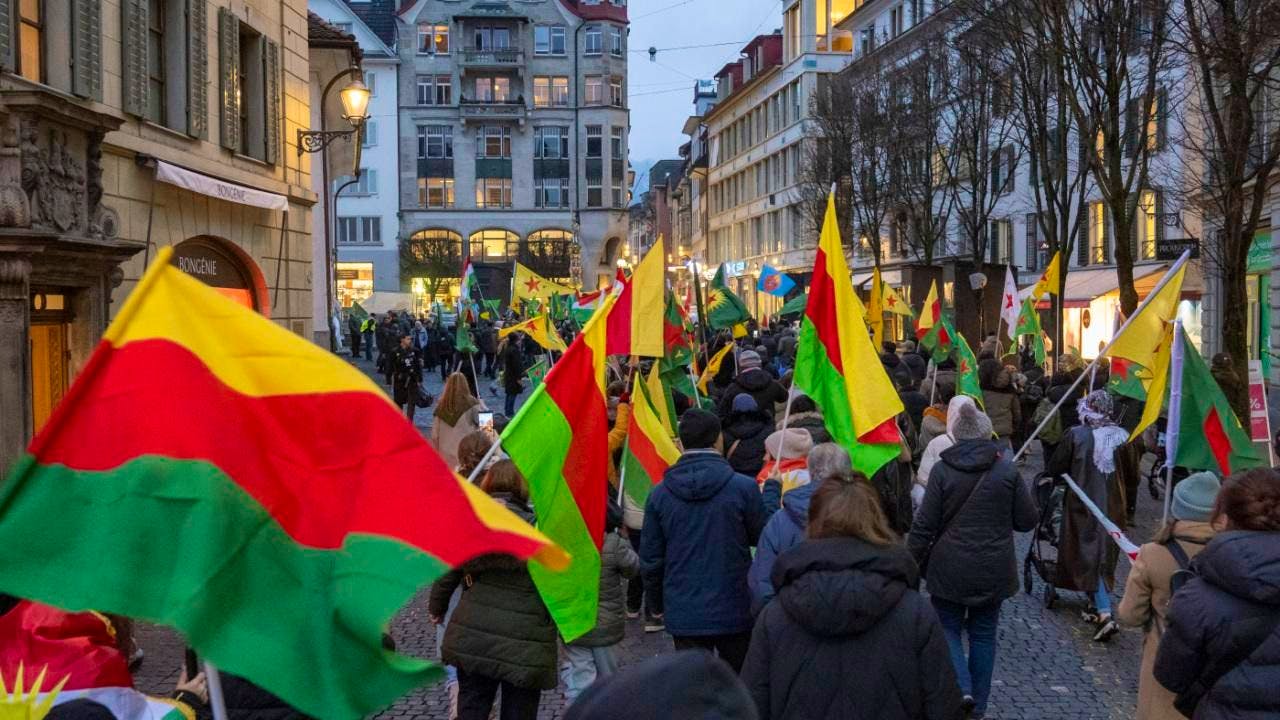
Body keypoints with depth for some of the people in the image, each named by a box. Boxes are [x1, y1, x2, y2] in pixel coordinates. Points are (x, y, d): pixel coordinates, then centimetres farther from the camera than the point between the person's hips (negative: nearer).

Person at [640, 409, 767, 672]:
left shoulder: (659, 493, -4)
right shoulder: (743, 488, -13)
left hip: (683, 614, 2)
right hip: (734, 611, -2)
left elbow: (650, 558, 2)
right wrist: (772, 489, 15)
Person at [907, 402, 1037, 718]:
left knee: (949, 627, 12)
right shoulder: (1007, 470, -6)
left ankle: (960, 687, -9)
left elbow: (924, 525, -8)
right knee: (983, 633, 14)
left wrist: (912, 562, 4)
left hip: (950, 569, -2)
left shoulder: (942, 470, -9)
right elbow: (1027, 521, 1)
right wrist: (1024, 490, 18)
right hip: (993, 571, 2)